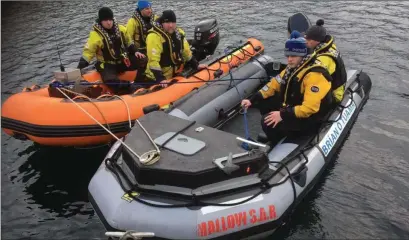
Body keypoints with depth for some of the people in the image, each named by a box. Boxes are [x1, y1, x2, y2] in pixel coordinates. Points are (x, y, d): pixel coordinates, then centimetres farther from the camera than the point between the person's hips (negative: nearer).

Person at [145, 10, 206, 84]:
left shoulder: (178, 33, 5)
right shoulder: (154, 36, -19)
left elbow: (186, 52, 16)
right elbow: (153, 60, -24)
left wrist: (196, 65, 13)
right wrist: (160, 79, -29)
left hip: (176, 75, 7)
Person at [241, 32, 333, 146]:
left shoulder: (314, 75, -28)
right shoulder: (293, 67, 0)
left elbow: (309, 108, -34)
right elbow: (274, 84, 6)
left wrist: (283, 115, -32)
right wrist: (252, 100, -1)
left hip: (309, 119, -9)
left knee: (268, 122, -20)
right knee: (263, 101, 5)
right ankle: (278, 133, 18)